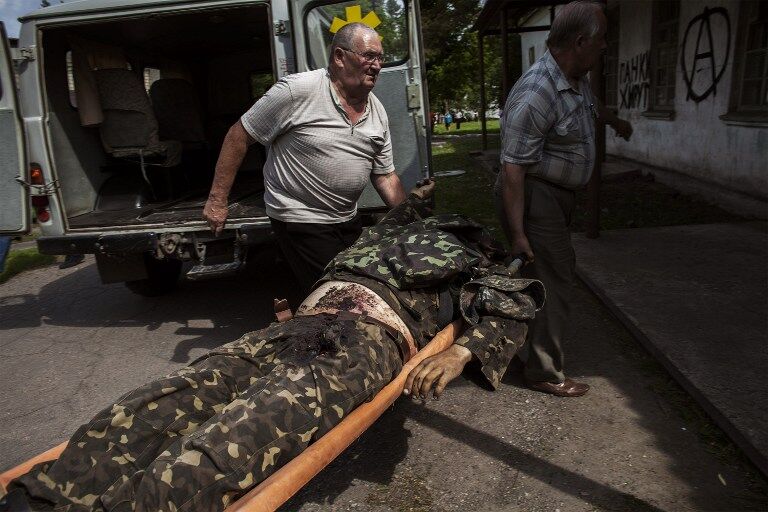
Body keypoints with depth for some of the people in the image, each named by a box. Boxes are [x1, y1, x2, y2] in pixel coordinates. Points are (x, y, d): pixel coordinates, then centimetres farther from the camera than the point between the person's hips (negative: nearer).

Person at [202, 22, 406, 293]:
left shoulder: (377, 112, 3)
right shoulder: (297, 90, -18)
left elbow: (386, 177, 8)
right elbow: (238, 136, -13)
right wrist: (217, 200, -12)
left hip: (348, 220, 7)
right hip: (300, 221, -7)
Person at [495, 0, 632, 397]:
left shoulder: (576, 78, 6)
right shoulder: (536, 94, -25)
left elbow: (591, 102, 32)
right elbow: (513, 168, -27)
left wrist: (615, 121, 51)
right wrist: (517, 233, -29)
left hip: (558, 194, 10)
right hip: (534, 197, -10)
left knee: (557, 272, 19)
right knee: (551, 283, -6)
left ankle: (532, 349, 36)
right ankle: (545, 374, 9)